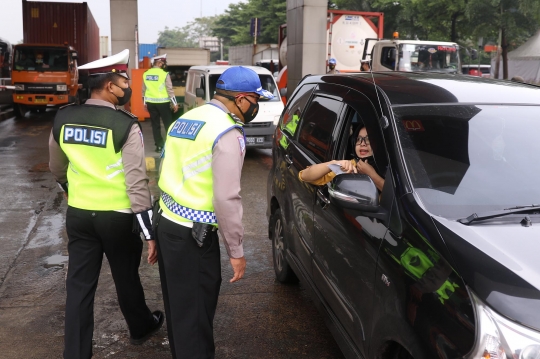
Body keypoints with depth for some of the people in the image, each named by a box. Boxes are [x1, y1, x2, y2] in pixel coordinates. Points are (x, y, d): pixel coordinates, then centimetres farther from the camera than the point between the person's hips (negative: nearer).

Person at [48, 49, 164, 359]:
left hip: (78, 214, 4)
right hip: (117, 216, -4)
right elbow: (137, 183, -20)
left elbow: (57, 169, 14)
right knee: (126, 277, 17)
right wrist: (150, 233, -15)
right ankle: (141, 328, 41)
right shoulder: (126, 126, -18)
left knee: (79, 284, 11)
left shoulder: (63, 119, -1)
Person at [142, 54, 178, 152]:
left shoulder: (146, 74, 4)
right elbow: (170, 90, -10)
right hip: (162, 102, -4)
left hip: (151, 103, 5)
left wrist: (144, 102, 19)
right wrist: (175, 103, -4)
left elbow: (144, 90, 10)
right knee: (168, 124, 4)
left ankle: (159, 145, 11)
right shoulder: (164, 74, -11)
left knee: (155, 124, 9)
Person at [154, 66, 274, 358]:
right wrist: (236, 250, -11)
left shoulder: (185, 119, 12)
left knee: (178, 307, 24)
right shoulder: (227, 132, -16)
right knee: (195, 314, 5)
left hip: (166, 222, 9)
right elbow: (226, 198, -20)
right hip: (192, 234, -9)